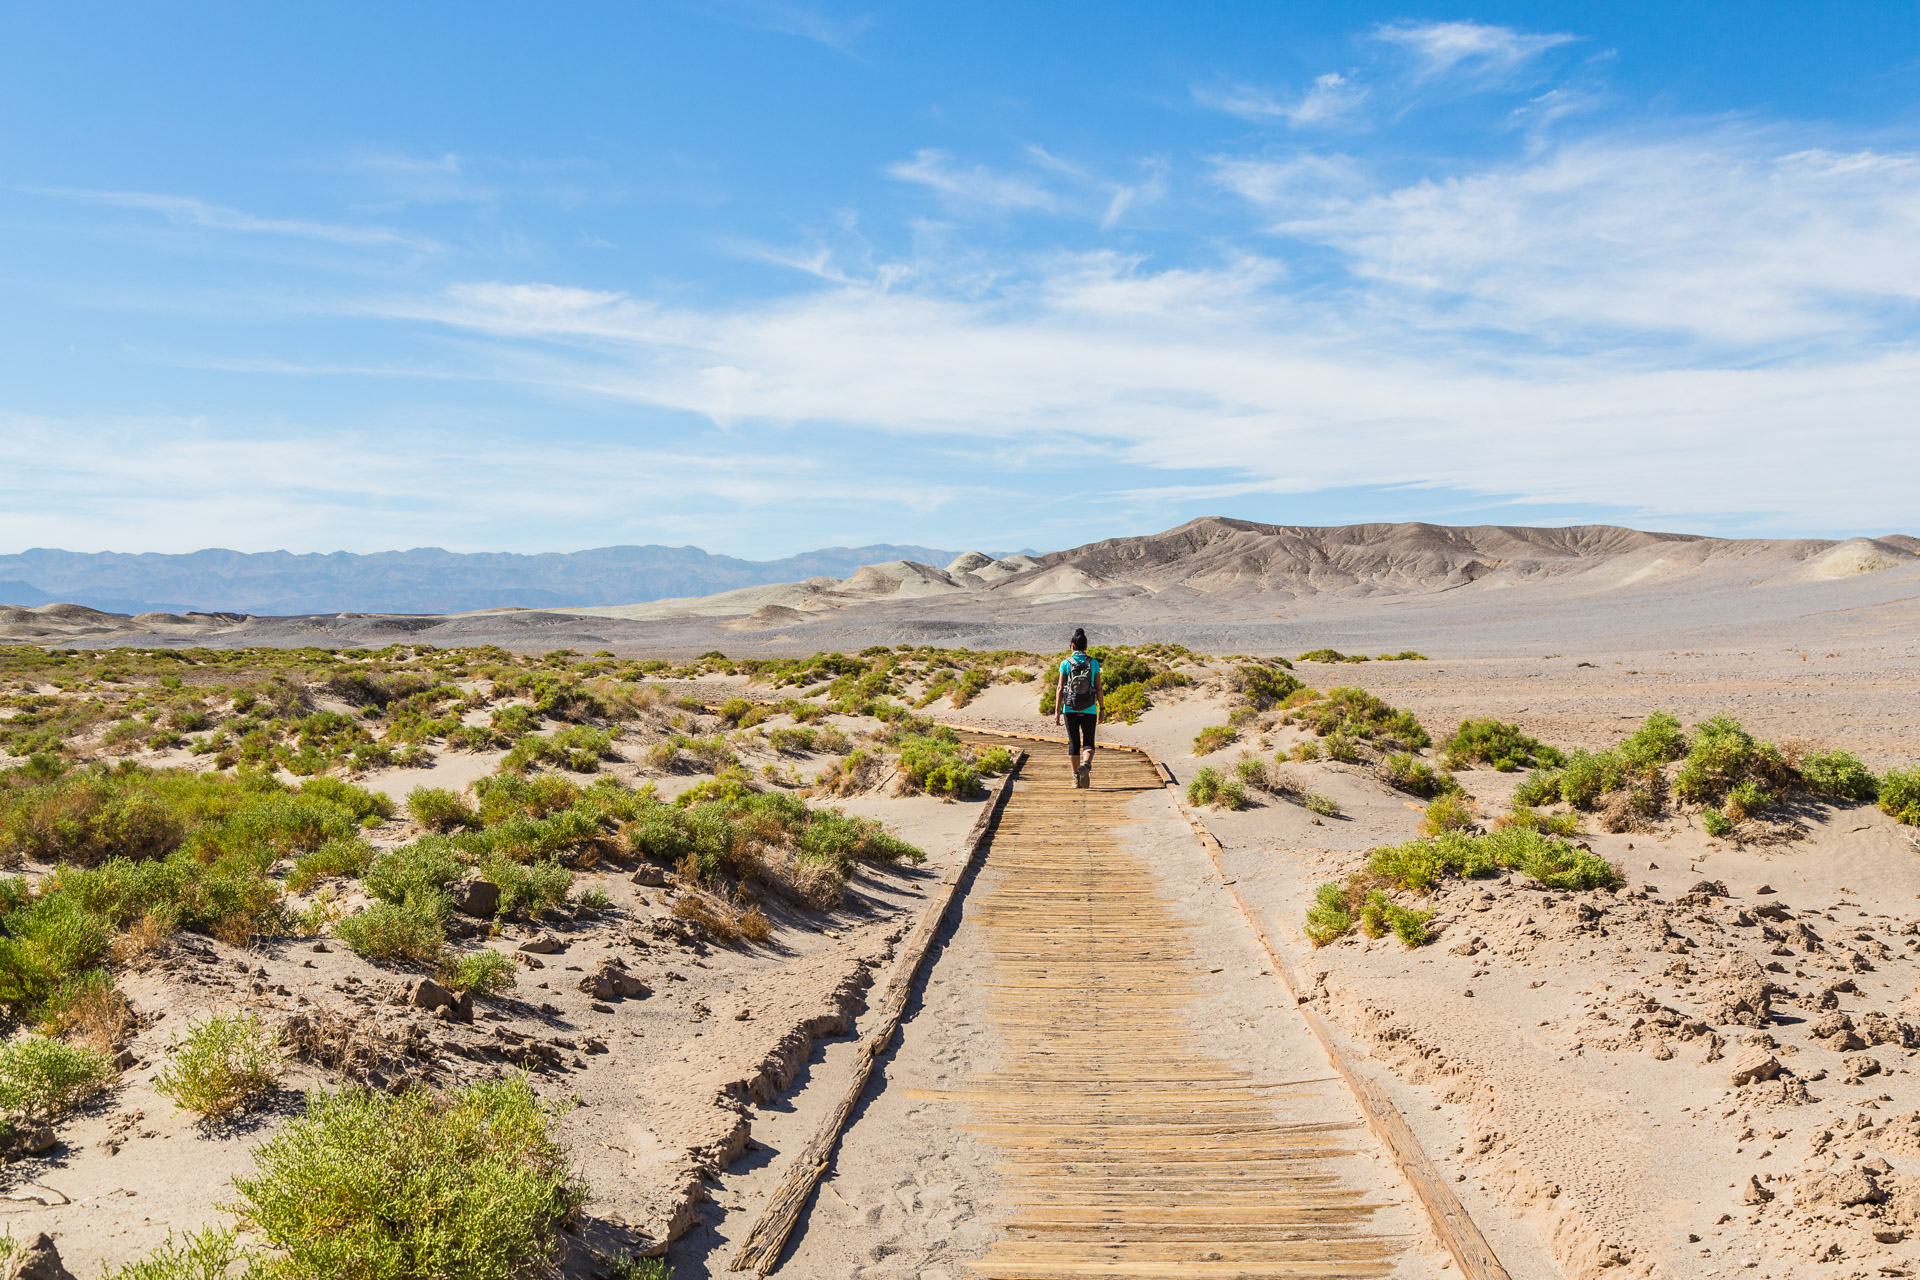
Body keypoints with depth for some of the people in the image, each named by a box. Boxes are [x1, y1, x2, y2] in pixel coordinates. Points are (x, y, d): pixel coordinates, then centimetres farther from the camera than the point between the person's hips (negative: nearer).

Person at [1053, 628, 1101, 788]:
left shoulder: (1066, 663, -3)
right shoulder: (1093, 663, -1)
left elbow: (1060, 688, -6)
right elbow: (1098, 688, 0)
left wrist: (1057, 711, -4)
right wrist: (1101, 709, 10)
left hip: (1070, 709, 0)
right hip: (1089, 709, 0)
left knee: (1073, 743, 10)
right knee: (1088, 743, 5)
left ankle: (1077, 777, 14)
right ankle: (1086, 764, -25)